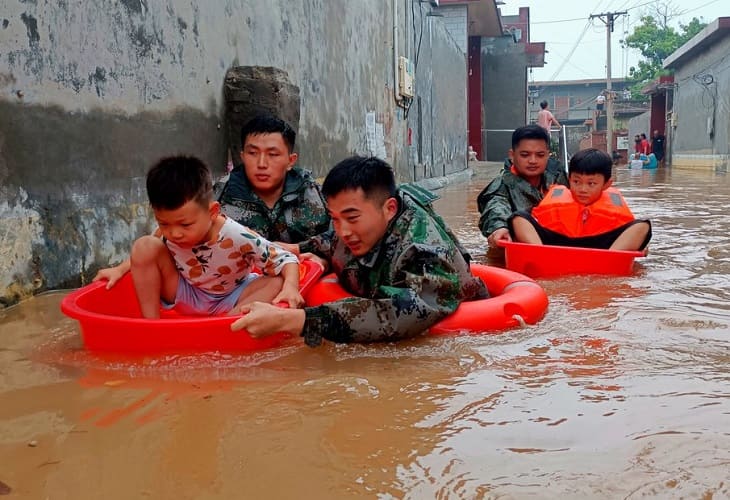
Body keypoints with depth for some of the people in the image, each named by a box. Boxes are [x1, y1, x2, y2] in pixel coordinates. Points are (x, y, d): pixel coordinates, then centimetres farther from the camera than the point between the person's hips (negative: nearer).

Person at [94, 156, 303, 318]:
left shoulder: (237, 237, -32)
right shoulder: (168, 232, -18)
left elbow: (286, 260, -26)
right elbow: (145, 257, 6)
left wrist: (291, 288, -43)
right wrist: (120, 269, -7)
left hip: (230, 303, -3)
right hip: (186, 297, 3)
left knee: (278, 284, -30)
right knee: (144, 246, -19)